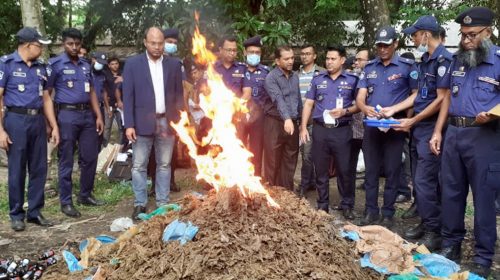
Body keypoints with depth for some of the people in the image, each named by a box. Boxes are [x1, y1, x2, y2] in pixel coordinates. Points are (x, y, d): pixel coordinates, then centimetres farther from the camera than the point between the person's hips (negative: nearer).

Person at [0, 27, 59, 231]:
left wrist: (54, 126, 11)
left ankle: (35, 212, 19)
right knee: (17, 171, 2)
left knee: (39, 169, 8)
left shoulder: (40, 67, 14)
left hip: (38, 120, 5)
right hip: (16, 120, -5)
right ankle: (16, 214, 15)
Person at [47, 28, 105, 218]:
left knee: (90, 158, 9)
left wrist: (98, 116, 8)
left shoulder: (85, 65, 14)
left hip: (87, 114, 6)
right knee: (66, 161, 1)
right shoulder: (55, 64, -3)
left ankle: (85, 195, 24)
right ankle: (66, 202, 11)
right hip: (67, 115, -5)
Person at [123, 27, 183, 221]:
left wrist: (180, 121, 3)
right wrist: (129, 124, -8)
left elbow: (179, 94, 9)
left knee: (164, 165, 9)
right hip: (143, 123, -1)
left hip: (167, 122, 2)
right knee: (139, 166, 3)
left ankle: (162, 203, 19)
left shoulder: (174, 64, 6)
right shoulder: (132, 64, 0)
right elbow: (128, 96, -2)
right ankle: (140, 204, 15)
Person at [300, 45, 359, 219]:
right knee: (320, 169, 9)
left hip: (342, 131, -2)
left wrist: (345, 111, -14)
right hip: (320, 129, 2)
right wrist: (303, 127, 1)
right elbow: (308, 104, 9)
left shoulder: (352, 80, 2)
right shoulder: (317, 79, 9)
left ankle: (347, 205, 18)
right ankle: (323, 204, 22)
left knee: (344, 169, 3)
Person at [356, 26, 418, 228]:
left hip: (395, 125, -3)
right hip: (371, 125, 4)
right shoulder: (369, 67, 9)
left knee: (392, 171, 3)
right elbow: (360, 97, 2)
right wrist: (365, 108, -20)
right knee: (371, 170, 8)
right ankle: (371, 211, 18)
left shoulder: (407, 66, -2)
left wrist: (396, 111, -14)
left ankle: (388, 213, 14)